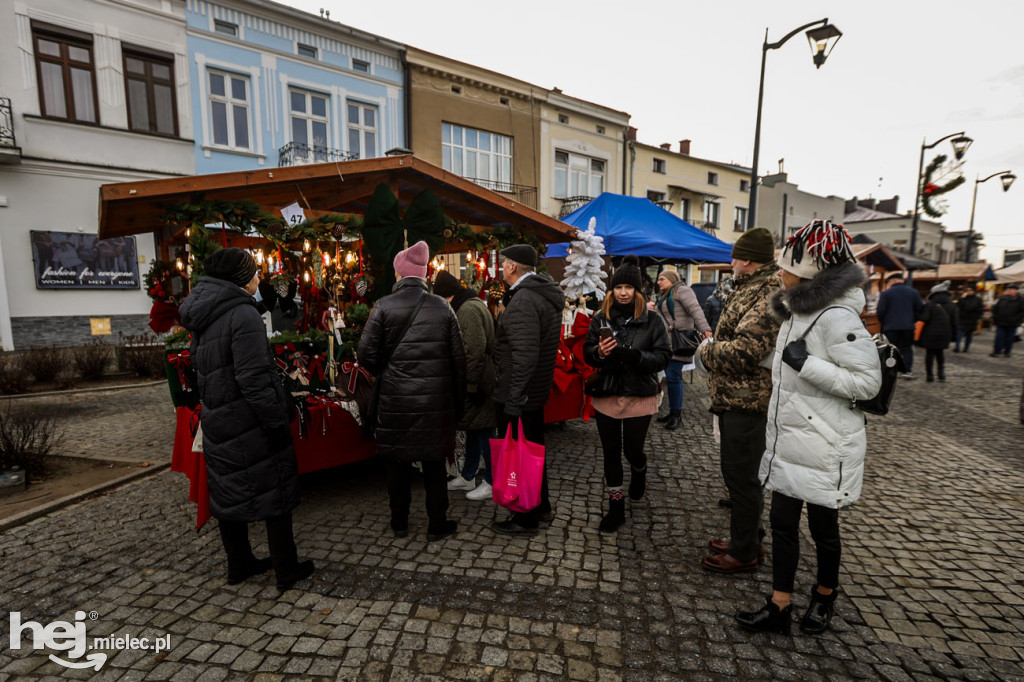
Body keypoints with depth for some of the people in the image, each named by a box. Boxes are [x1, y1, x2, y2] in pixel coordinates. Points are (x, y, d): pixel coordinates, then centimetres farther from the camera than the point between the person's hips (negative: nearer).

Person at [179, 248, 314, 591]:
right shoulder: (243, 314, -19)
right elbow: (253, 378, -24)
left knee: (230, 490, 18)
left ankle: (239, 563, 34)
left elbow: (201, 368, 17)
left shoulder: (202, 315, 10)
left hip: (217, 419, 9)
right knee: (274, 490, 4)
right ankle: (286, 569, 15)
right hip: (248, 422, -9)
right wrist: (278, 422, -20)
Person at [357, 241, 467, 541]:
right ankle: (437, 525, 27)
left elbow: (366, 354, -8)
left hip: (396, 399, 0)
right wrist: (457, 401, 10)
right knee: (434, 464, 14)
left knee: (398, 463, 16)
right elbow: (458, 358, -1)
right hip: (436, 400, 1)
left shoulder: (384, 306, -7)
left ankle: (399, 524, 33)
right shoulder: (442, 307, -3)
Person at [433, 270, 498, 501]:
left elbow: (475, 350, -24)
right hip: (476, 379, 10)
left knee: (482, 429, 0)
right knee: (473, 427, 17)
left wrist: (471, 384, -21)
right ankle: (468, 477, 31)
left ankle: (492, 483, 14)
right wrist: (469, 382, 21)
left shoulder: (467, 310, -17)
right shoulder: (472, 304, 16)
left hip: (478, 380, -10)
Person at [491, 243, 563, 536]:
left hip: (518, 394, -10)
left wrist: (513, 400, -24)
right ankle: (542, 506, 38)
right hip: (538, 390, 10)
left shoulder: (523, 301, -21)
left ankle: (526, 519, 21)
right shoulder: (547, 295, 10)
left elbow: (524, 356, -28)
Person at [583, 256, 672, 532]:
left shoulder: (651, 320, -5)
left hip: (639, 397, -2)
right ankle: (616, 508, 28)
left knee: (633, 450, 8)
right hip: (606, 395, 2)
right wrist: (598, 352, -20)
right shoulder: (601, 318, 1)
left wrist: (636, 355, -25)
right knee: (611, 452, 11)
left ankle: (639, 474, 47)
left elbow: (663, 356, -8)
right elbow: (587, 353, 3)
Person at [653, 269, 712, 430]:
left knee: (673, 377, -10)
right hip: (668, 342, 9)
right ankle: (673, 412, 19)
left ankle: (676, 415, -2)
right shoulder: (665, 296, 22)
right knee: (670, 377, 11)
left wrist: (705, 329, -29)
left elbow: (695, 310, -19)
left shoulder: (681, 290, -6)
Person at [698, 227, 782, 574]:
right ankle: (747, 539, 37)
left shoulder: (768, 296, -19)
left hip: (746, 402, -11)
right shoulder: (750, 289, 15)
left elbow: (745, 350, -27)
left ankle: (744, 552, 19)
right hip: (735, 398, 11)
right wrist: (713, 346, 6)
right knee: (739, 473, 21)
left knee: (741, 476, 2)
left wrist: (707, 350, -12)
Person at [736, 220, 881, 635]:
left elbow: (867, 382, -21)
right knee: (783, 522, 12)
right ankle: (779, 608, 25)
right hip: (789, 440, 8)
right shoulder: (799, 309, 7)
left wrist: (807, 363, -26)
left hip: (824, 445, -8)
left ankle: (825, 594, 40)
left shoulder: (837, 317, -20)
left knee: (822, 526, 14)